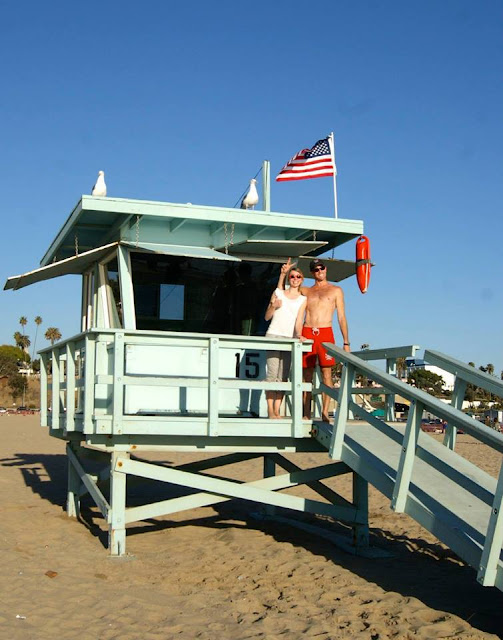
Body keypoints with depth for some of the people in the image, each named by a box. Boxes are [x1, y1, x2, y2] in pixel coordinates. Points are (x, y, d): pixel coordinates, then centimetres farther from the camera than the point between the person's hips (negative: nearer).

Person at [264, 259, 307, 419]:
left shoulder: (303, 299, 11)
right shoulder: (278, 293, 9)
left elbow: (299, 321, 0)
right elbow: (267, 317, 10)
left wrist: (298, 335, -18)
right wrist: (273, 306, -9)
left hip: (289, 339, 2)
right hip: (273, 335, -2)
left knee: (283, 376, 0)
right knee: (272, 374, -10)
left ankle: (277, 411, 4)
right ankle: (270, 411, -9)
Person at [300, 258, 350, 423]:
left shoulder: (335, 290, 12)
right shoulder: (305, 291, 18)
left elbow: (341, 318, 9)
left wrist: (346, 342, 3)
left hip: (325, 333, -2)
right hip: (307, 334, 2)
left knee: (326, 373, -7)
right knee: (307, 375, 1)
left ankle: (325, 412, -8)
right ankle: (306, 413, 3)